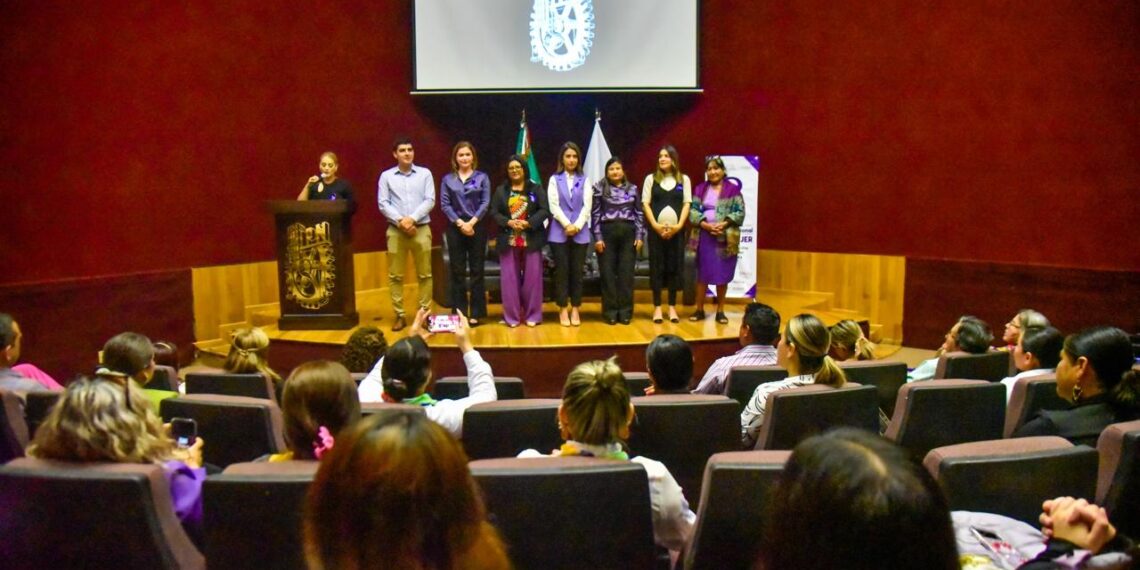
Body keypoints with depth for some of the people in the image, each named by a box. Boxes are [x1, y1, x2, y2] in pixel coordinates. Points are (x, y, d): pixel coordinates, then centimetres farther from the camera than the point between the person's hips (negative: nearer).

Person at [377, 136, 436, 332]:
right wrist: (400, 220, -13)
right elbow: (383, 204, -1)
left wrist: (412, 218, -13)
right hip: (395, 230, 0)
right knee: (395, 275, 2)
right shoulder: (386, 176, 5)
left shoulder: (425, 174, 6)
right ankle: (399, 315, 9)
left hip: (421, 229, 0)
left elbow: (430, 201, -2)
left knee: (424, 274, 3)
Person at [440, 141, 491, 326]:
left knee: (477, 271, 2)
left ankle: (476, 313, 7)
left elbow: (485, 203, -3)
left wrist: (472, 222, -13)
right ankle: (459, 313, 10)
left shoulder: (482, 177, 3)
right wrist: (460, 223, -11)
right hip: (455, 228, 1)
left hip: (477, 227, -1)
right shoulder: (448, 179, 6)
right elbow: (445, 204, 0)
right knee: (457, 271, 4)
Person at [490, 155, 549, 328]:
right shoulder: (501, 191, 9)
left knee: (532, 277, 1)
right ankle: (512, 316, 10)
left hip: (531, 240, -1)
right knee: (510, 277, 2)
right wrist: (508, 222, -14)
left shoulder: (536, 189, 6)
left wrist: (528, 223, -15)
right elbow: (494, 212, 3)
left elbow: (544, 210, -2)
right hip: (508, 240, 1)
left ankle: (532, 315, 10)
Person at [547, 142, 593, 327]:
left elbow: (587, 206, 1)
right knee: (562, 270, 0)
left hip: (580, 232, 1)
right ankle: (563, 310, 7)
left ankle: (575, 309, 11)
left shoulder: (584, 180, 8)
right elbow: (553, 206, -2)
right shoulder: (554, 179, 5)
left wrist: (577, 226, -12)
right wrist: (567, 225, -13)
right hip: (559, 232, -1)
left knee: (577, 271, 3)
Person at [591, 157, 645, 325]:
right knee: (608, 273, 1)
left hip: (628, 233, 2)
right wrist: (597, 237, -8)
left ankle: (625, 311, 9)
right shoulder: (599, 188, 2)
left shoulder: (632, 189, 9)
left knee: (626, 273, 3)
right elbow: (595, 214, -2)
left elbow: (639, 214, 8)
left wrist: (640, 236, 0)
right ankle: (610, 311, 8)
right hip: (607, 232, -2)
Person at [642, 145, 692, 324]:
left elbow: (687, 204, 2)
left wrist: (679, 225, -11)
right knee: (656, 267, 0)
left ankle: (672, 307, 10)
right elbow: (645, 204, 1)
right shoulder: (651, 179, 6)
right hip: (656, 229, -1)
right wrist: (655, 225, -11)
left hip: (676, 229, 1)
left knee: (674, 266, 2)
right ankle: (657, 307, 6)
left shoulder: (684, 179, 7)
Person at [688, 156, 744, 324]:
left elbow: (739, 212, -5)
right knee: (702, 274, 6)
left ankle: (720, 311, 14)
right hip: (704, 236, 2)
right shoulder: (700, 189, 8)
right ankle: (699, 309, 15)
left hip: (726, 237, -2)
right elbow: (693, 212, 2)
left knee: (722, 275, 3)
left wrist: (723, 224, -18)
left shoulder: (733, 188, 0)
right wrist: (706, 225, -15)